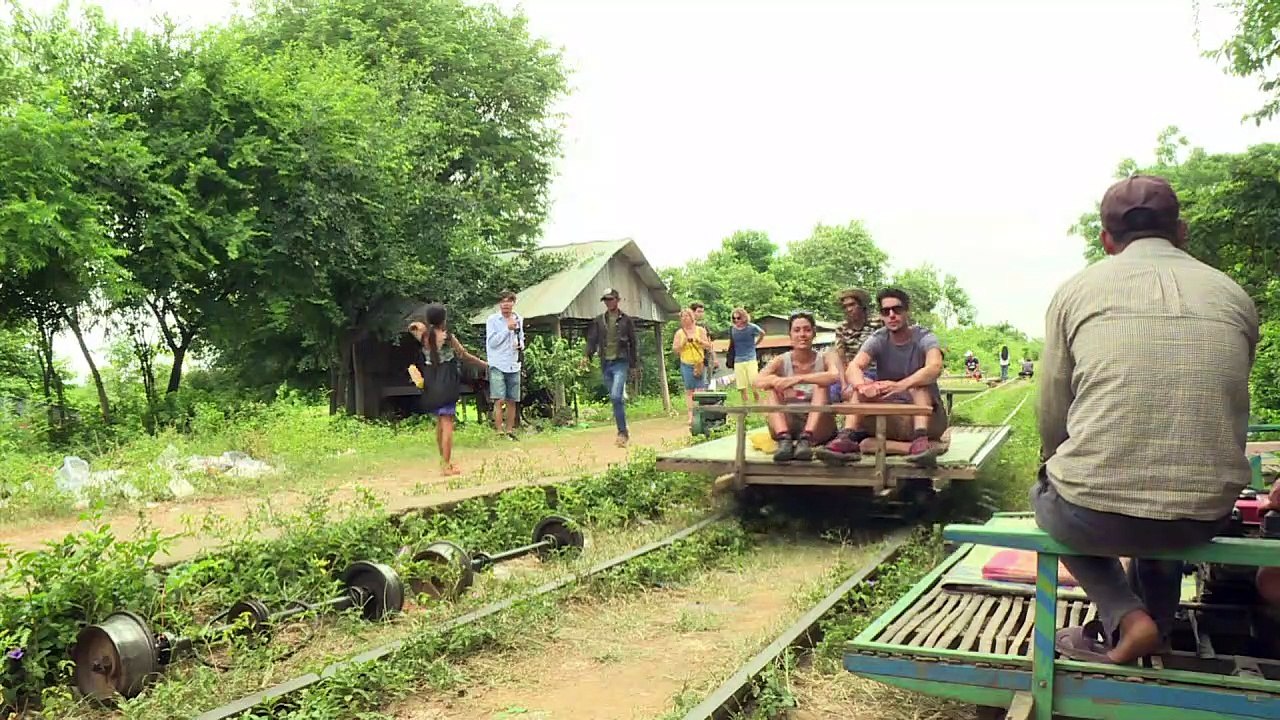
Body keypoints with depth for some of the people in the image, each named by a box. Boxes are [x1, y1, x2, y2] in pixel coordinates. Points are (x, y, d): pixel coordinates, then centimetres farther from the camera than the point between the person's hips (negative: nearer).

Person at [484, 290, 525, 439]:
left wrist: (521, 345, 1)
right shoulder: (492, 320, -3)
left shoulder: (518, 319, 11)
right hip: (497, 365, -4)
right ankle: (499, 432, -4)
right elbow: (491, 342, -11)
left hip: (514, 365, 5)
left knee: (511, 401, 8)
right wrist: (507, 328, -16)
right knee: (499, 400, -10)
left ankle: (509, 431, 19)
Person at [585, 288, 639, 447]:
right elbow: (592, 339, 6)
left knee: (616, 397, -19)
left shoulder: (626, 320, 4)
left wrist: (634, 365, 9)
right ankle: (623, 433, 18)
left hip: (620, 362, -4)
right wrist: (588, 356, -12)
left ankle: (622, 433, -13)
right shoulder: (598, 320, 10)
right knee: (615, 399, 9)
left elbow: (632, 343, 8)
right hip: (605, 363, 4)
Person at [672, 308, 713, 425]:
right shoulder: (679, 333, 7)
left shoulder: (700, 330, 6)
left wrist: (698, 340, -11)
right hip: (686, 364, 1)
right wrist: (683, 343, -11)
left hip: (700, 364, 0)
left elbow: (708, 346, 4)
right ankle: (691, 415, 1)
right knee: (689, 390, 0)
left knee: (700, 389, -5)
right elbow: (674, 349, 5)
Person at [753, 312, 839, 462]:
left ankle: (806, 439, -41)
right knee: (772, 388, -19)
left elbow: (835, 376, -26)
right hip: (786, 427, 1)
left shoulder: (825, 359, -1)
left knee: (820, 385, -22)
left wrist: (798, 379, -35)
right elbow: (758, 381, -17)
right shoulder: (781, 361, 2)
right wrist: (776, 381, -36)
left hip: (817, 428, -1)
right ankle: (784, 440, -40)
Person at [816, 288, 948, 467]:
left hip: (926, 417, -2)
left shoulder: (924, 338, -9)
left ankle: (921, 441, -46)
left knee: (920, 383, -29)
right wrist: (862, 386, -44)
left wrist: (901, 386, -49)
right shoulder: (877, 340, -1)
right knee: (856, 388, -18)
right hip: (889, 418, 2)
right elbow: (852, 368, -20)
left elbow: (935, 368, -32)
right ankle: (848, 439, -38)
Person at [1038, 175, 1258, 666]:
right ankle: (1155, 628, 33)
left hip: (1093, 516, -4)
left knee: (1046, 495, 31)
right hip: (1206, 517, 4)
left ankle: (1124, 617, 11)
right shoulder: (1234, 296, 9)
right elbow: (1226, 408, 17)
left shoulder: (1077, 289, 1)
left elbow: (1052, 417, 4)